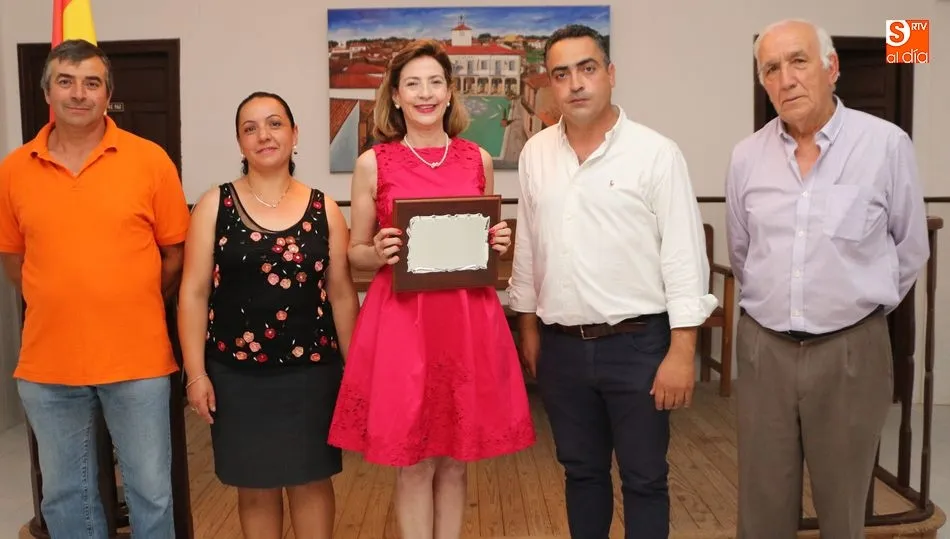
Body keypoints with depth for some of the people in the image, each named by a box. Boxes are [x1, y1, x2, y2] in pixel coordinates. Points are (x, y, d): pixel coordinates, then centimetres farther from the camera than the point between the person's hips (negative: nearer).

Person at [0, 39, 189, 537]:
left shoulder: (150, 160, -5)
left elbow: (176, 252, 2)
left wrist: (136, 311, 5)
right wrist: (62, 309, 8)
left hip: (137, 360, -2)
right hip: (47, 363, 2)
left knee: (151, 491, 10)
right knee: (64, 494, 16)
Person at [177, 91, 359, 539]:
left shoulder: (323, 208, 2)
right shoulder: (215, 205, -1)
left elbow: (342, 293, 5)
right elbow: (194, 292, -2)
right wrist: (196, 373, -7)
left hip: (311, 370, 1)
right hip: (238, 373, -1)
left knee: (312, 480, 13)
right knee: (255, 486, 12)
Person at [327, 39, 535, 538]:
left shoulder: (478, 159, 7)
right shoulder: (373, 163, 0)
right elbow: (356, 252, 6)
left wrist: (498, 244, -4)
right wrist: (380, 253, -14)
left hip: (468, 317, 2)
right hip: (400, 319, -2)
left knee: (455, 458, 12)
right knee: (413, 463, 5)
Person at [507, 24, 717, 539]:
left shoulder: (655, 153, -9)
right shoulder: (534, 155, 5)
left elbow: (684, 255, -10)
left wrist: (681, 352, -14)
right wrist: (528, 329, 13)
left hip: (637, 343, -4)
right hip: (561, 346, 4)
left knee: (644, 478, 9)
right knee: (581, 471, 18)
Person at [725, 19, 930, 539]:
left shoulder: (886, 145, -8)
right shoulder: (746, 156, 0)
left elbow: (911, 250, 3)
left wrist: (860, 307, 11)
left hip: (850, 350, -2)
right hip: (763, 348, 2)